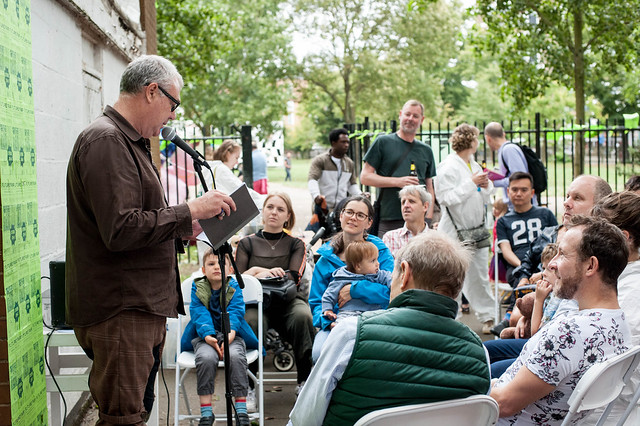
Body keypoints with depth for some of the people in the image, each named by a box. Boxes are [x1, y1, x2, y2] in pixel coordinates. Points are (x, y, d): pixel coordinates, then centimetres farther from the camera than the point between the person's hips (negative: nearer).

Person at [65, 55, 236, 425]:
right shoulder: (106, 141, -15)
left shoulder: (130, 142, 20)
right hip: (119, 312, -11)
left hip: (143, 308, 11)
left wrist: (184, 228, 15)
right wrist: (191, 211, -18)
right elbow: (120, 230, -24)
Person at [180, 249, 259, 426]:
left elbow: (235, 312, -8)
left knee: (236, 356, -32)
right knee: (206, 357, -33)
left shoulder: (234, 287, 5)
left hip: (231, 335, 0)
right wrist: (207, 335, -25)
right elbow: (199, 313, -7)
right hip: (205, 336, 0)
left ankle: (241, 410, -24)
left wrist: (230, 333, -27)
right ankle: (206, 412, -24)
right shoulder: (198, 288, 4)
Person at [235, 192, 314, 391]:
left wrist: (259, 274, -9)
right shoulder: (247, 243, 17)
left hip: (288, 299, 1)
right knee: (252, 321, -36)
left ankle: (305, 379, -24)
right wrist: (257, 271, -8)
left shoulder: (296, 244, 16)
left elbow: (293, 278, 0)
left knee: (302, 315, -35)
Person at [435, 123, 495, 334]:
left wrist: (486, 186, 0)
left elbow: (484, 199, 22)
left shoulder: (474, 165, 14)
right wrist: (471, 183, -17)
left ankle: (487, 317, 21)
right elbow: (446, 198, -22)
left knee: (480, 276, 12)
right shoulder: (448, 167, -11)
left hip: (477, 229, 7)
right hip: (456, 230, -7)